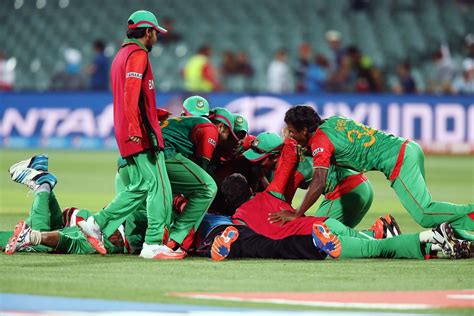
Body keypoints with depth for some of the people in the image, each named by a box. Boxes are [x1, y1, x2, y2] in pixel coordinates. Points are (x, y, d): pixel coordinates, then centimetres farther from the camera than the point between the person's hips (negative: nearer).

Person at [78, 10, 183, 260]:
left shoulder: (121, 56, 22)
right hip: (143, 135, -10)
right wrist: (135, 130, -26)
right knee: (159, 187, -8)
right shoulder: (138, 55, -9)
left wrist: (155, 113, 29)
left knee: (140, 187, 15)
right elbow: (131, 93, -20)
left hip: (126, 135, 10)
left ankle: (97, 223, 12)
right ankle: (153, 244, -11)